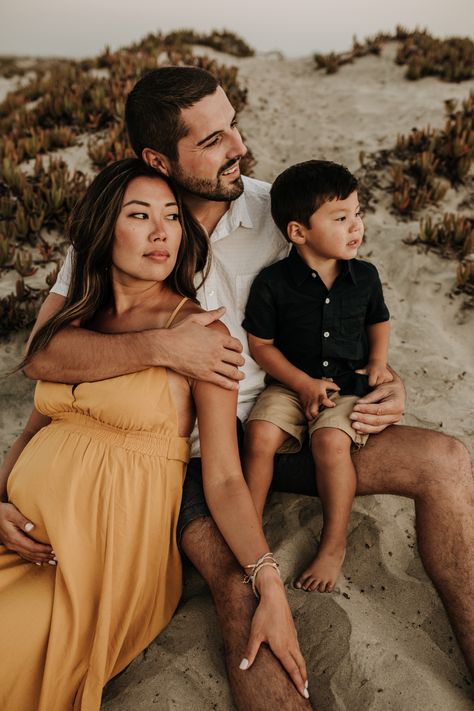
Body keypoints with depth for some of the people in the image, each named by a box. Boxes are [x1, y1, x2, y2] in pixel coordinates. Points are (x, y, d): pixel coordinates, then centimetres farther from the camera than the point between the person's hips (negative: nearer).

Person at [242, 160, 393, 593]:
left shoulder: (365, 277, 1)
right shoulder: (272, 283, -9)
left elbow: (378, 320, 20)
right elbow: (261, 344, -4)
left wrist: (378, 361, 2)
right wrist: (304, 384, -13)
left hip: (348, 384, 1)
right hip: (291, 383, 0)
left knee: (331, 440, -27)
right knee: (261, 433, -26)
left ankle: (334, 545, -8)